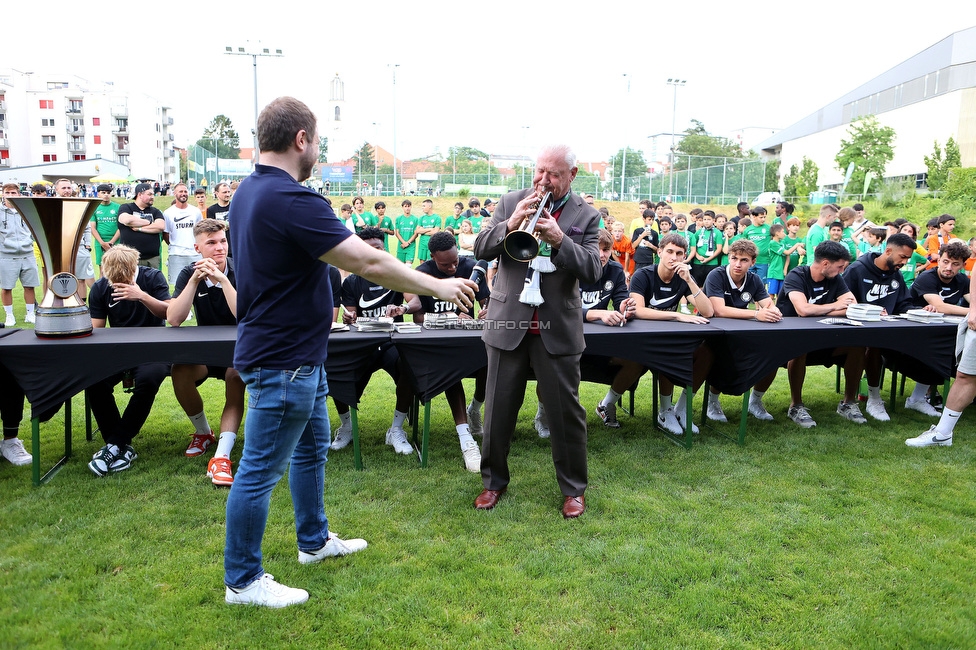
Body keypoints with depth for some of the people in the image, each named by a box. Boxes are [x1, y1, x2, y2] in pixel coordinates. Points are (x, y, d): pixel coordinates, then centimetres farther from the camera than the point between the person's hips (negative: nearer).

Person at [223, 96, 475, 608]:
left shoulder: (251, 190, 7)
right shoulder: (292, 200, -26)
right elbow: (368, 263, -26)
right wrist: (438, 287, -16)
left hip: (298, 354, 11)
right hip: (282, 360, -11)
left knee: (312, 448, 23)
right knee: (260, 470, 3)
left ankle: (314, 540, 41)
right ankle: (242, 580, 19)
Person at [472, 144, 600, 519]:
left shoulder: (585, 216, 1)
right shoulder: (511, 203, 4)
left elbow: (592, 270, -8)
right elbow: (481, 249, -3)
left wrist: (560, 240, -23)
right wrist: (510, 223, -19)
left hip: (558, 329, -1)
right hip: (508, 323, 2)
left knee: (566, 411, 5)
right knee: (499, 408, 11)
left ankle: (573, 488, 23)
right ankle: (494, 481, 29)